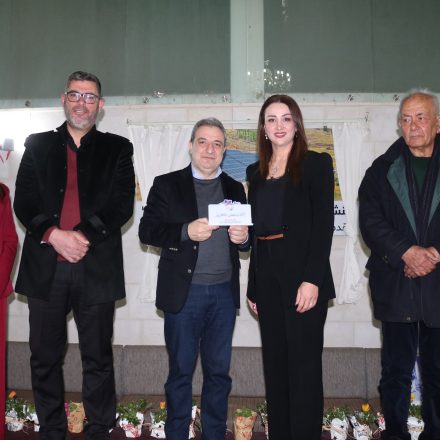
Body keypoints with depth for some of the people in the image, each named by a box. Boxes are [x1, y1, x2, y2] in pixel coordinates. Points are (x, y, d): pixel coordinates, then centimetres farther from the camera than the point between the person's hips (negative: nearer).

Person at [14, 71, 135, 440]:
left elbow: (122, 204, -3)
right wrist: (54, 236, -13)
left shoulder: (117, 149, 9)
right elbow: (24, 202, 3)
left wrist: (85, 235, -16)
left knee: (98, 359, 8)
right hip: (45, 267, 2)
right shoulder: (38, 145, 12)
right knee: (45, 358, 10)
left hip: (97, 268, -1)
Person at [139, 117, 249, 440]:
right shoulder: (167, 184, 2)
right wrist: (186, 231, -20)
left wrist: (243, 237, -8)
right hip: (184, 292, -3)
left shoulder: (235, 189, 12)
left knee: (219, 372, 12)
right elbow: (147, 230, -5)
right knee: (181, 372, 8)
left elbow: (245, 237, 15)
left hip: (224, 292, 3)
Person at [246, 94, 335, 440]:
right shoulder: (256, 172, 14)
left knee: (303, 365, 2)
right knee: (275, 364, 13)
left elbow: (323, 225, -8)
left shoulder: (316, 163, 0)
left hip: (302, 274, -5)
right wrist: (253, 287, 10)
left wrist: (312, 279, -18)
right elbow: (256, 231, 14)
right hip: (267, 276, 5)